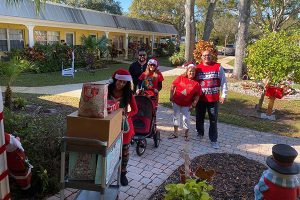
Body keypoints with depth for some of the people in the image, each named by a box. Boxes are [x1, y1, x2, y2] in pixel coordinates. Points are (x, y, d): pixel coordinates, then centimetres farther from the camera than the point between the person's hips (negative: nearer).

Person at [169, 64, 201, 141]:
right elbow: (173, 86, 0)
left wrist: (194, 104, -11)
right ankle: (175, 133, 29)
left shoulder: (196, 83, -7)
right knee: (176, 117, 13)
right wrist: (171, 96, -3)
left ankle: (186, 135, 21)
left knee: (186, 119, 1)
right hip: (176, 102, 1)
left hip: (186, 104, -1)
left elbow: (197, 95, -2)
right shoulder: (180, 78, -6)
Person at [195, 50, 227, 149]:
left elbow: (223, 82, 1)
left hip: (214, 99, -1)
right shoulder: (197, 68, 2)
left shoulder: (218, 67, -1)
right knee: (199, 118, 14)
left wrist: (224, 95, -2)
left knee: (213, 120, 2)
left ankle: (213, 140, 11)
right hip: (200, 99, 2)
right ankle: (200, 134, 36)